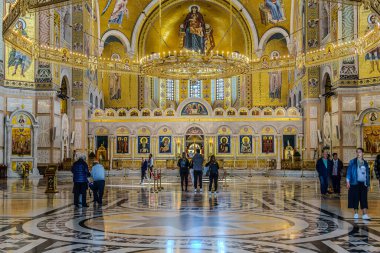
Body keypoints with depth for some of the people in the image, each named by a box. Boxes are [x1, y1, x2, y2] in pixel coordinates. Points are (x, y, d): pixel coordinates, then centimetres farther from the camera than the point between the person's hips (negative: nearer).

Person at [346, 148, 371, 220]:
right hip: (355, 183, -2)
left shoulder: (365, 163, 11)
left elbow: (367, 174, 14)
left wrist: (368, 184, 12)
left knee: (364, 199, -3)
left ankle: (365, 214, -5)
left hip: (363, 183, 2)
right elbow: (349, 172, -1)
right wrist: (348, 182, -9)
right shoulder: (352, 162, 1)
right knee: (355, 198, 1)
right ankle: (356, 213, 12)